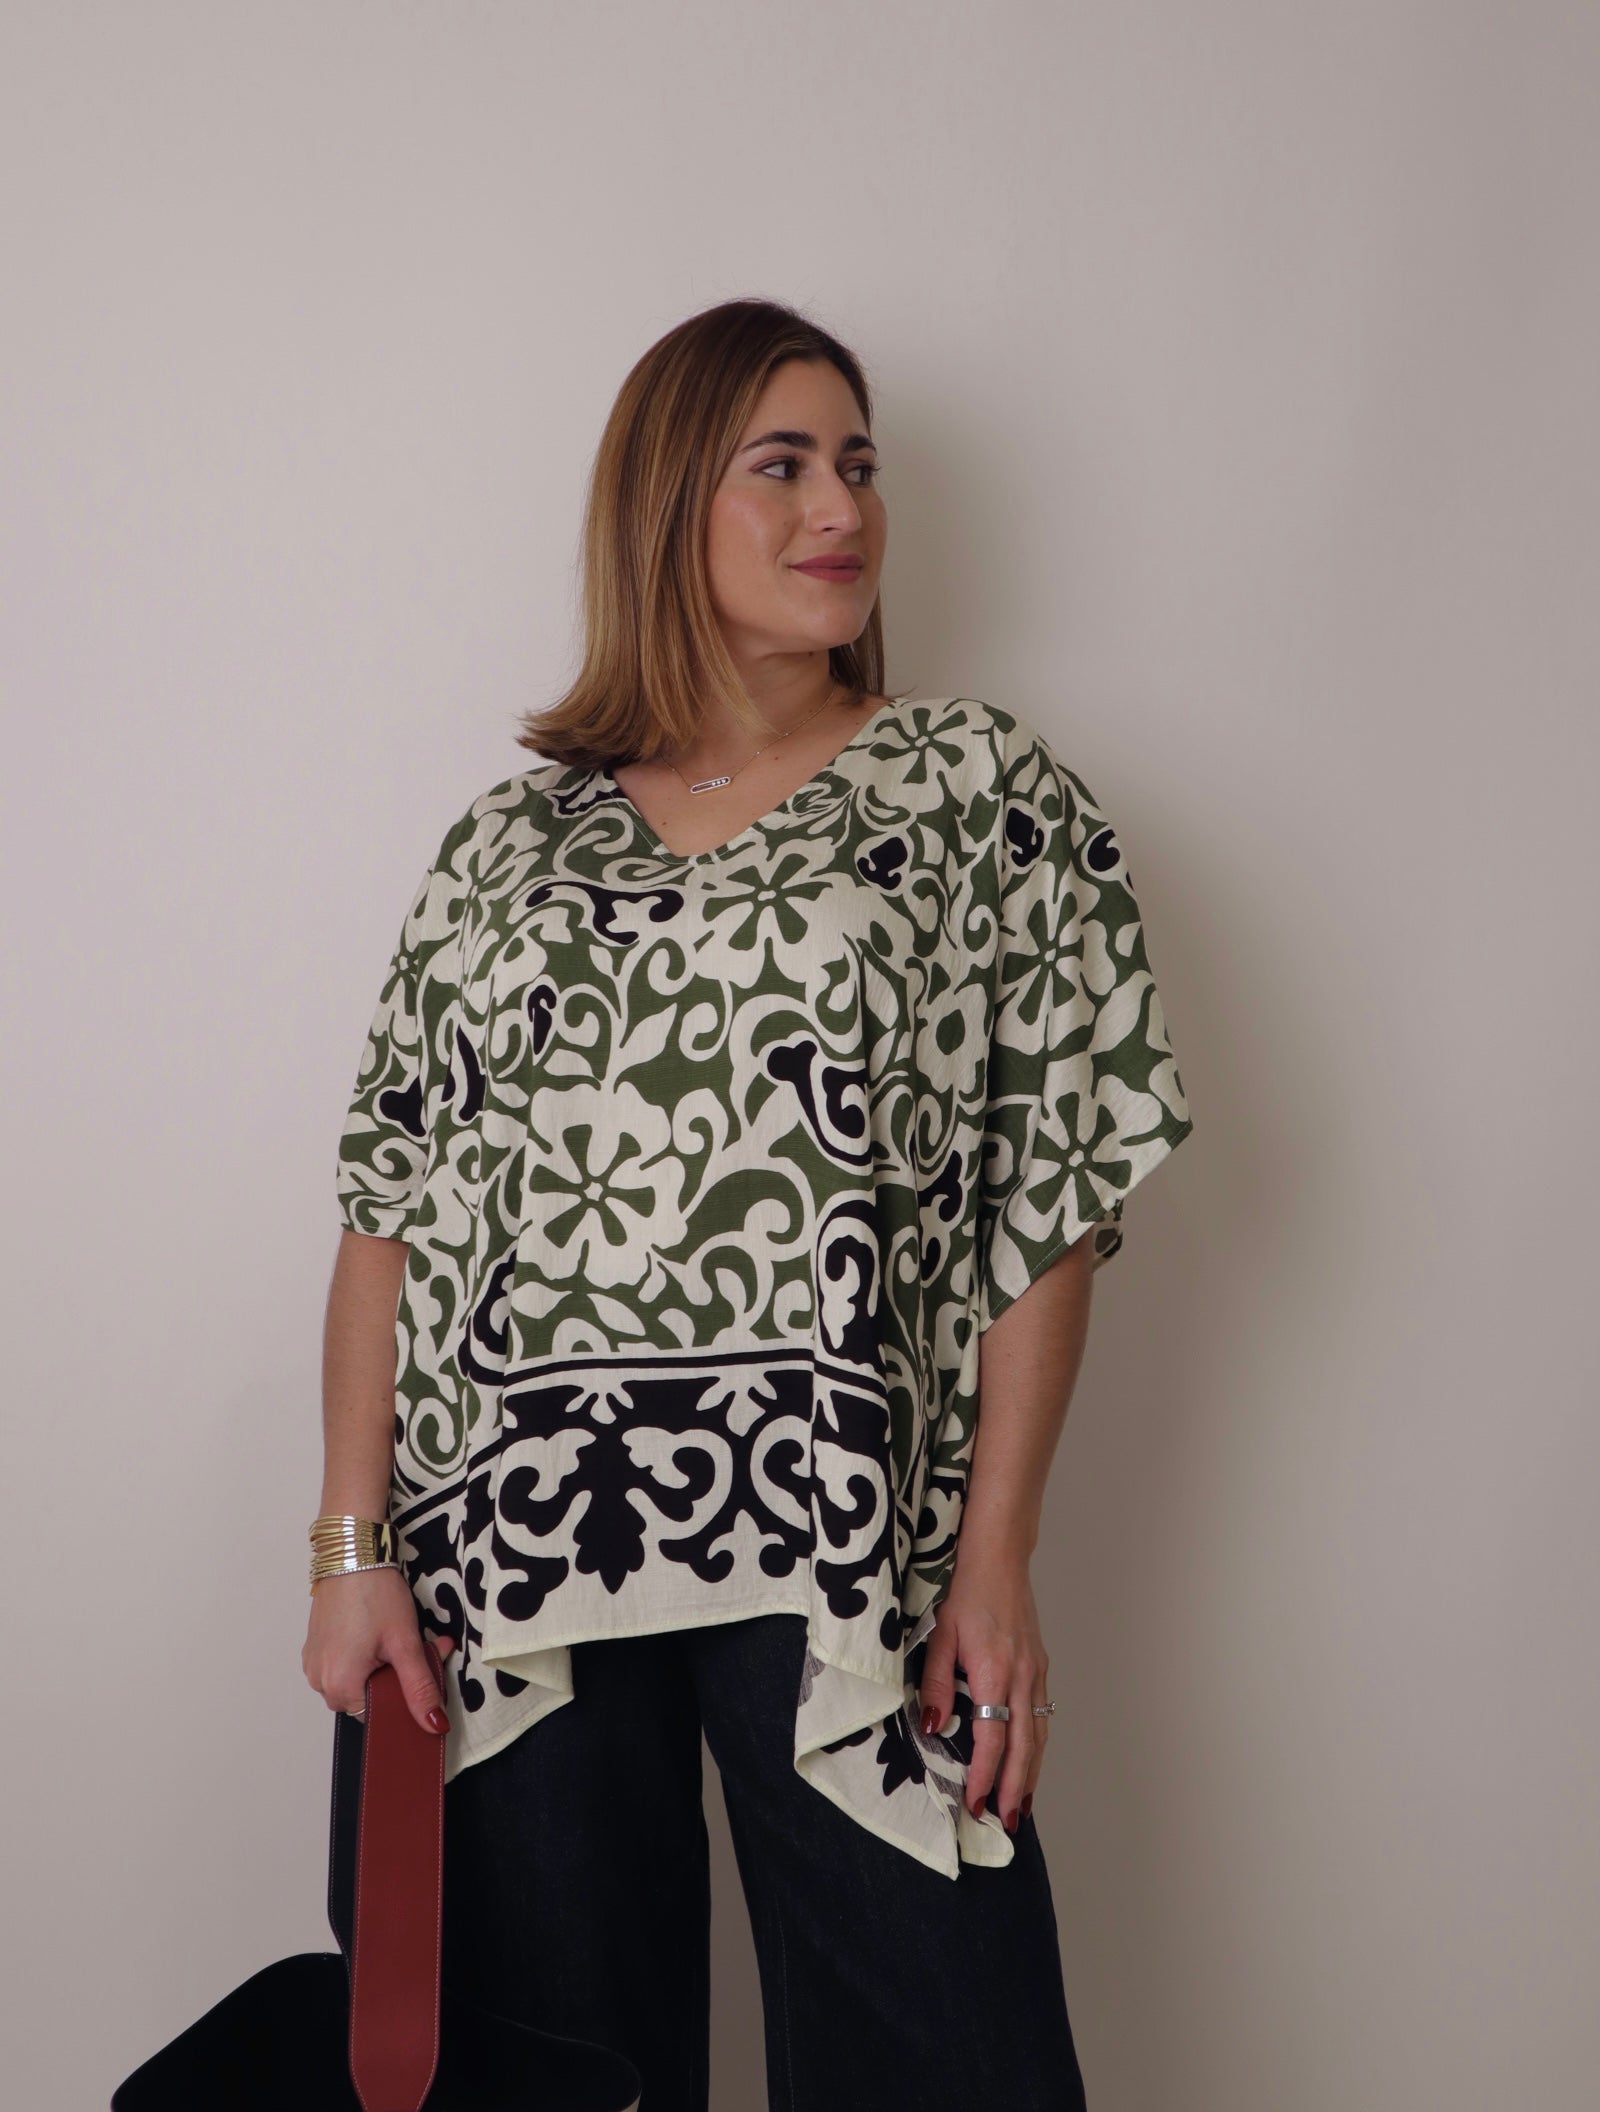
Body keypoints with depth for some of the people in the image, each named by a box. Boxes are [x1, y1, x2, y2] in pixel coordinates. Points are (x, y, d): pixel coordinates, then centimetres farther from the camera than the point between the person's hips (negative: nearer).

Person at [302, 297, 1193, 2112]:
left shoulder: (983, 793, 4)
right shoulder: (515, 843, 10)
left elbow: (1052, 1196, 0)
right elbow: (392, 1206, 8)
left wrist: (995, 1562, -6)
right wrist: (353, 1547, 1)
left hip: (850, 1559, -1)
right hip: (514, 1563, 2)